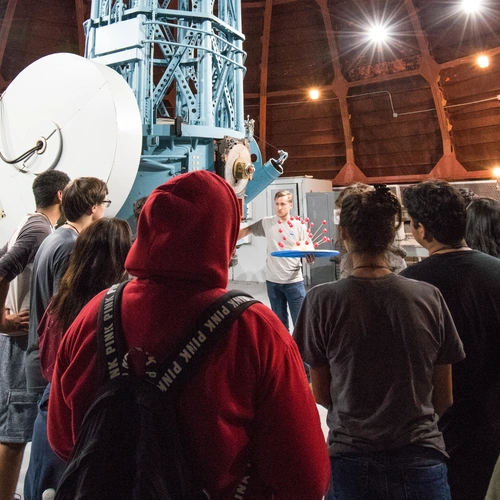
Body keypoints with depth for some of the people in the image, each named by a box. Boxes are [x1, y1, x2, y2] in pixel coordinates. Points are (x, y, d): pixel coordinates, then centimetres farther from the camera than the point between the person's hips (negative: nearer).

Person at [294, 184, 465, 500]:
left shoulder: (322, 300, -14)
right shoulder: (430, 297, -9)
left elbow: (322, 394, -3)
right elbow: (444, 399, 0)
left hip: (351, 459, 0)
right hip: (422, 456, 1)